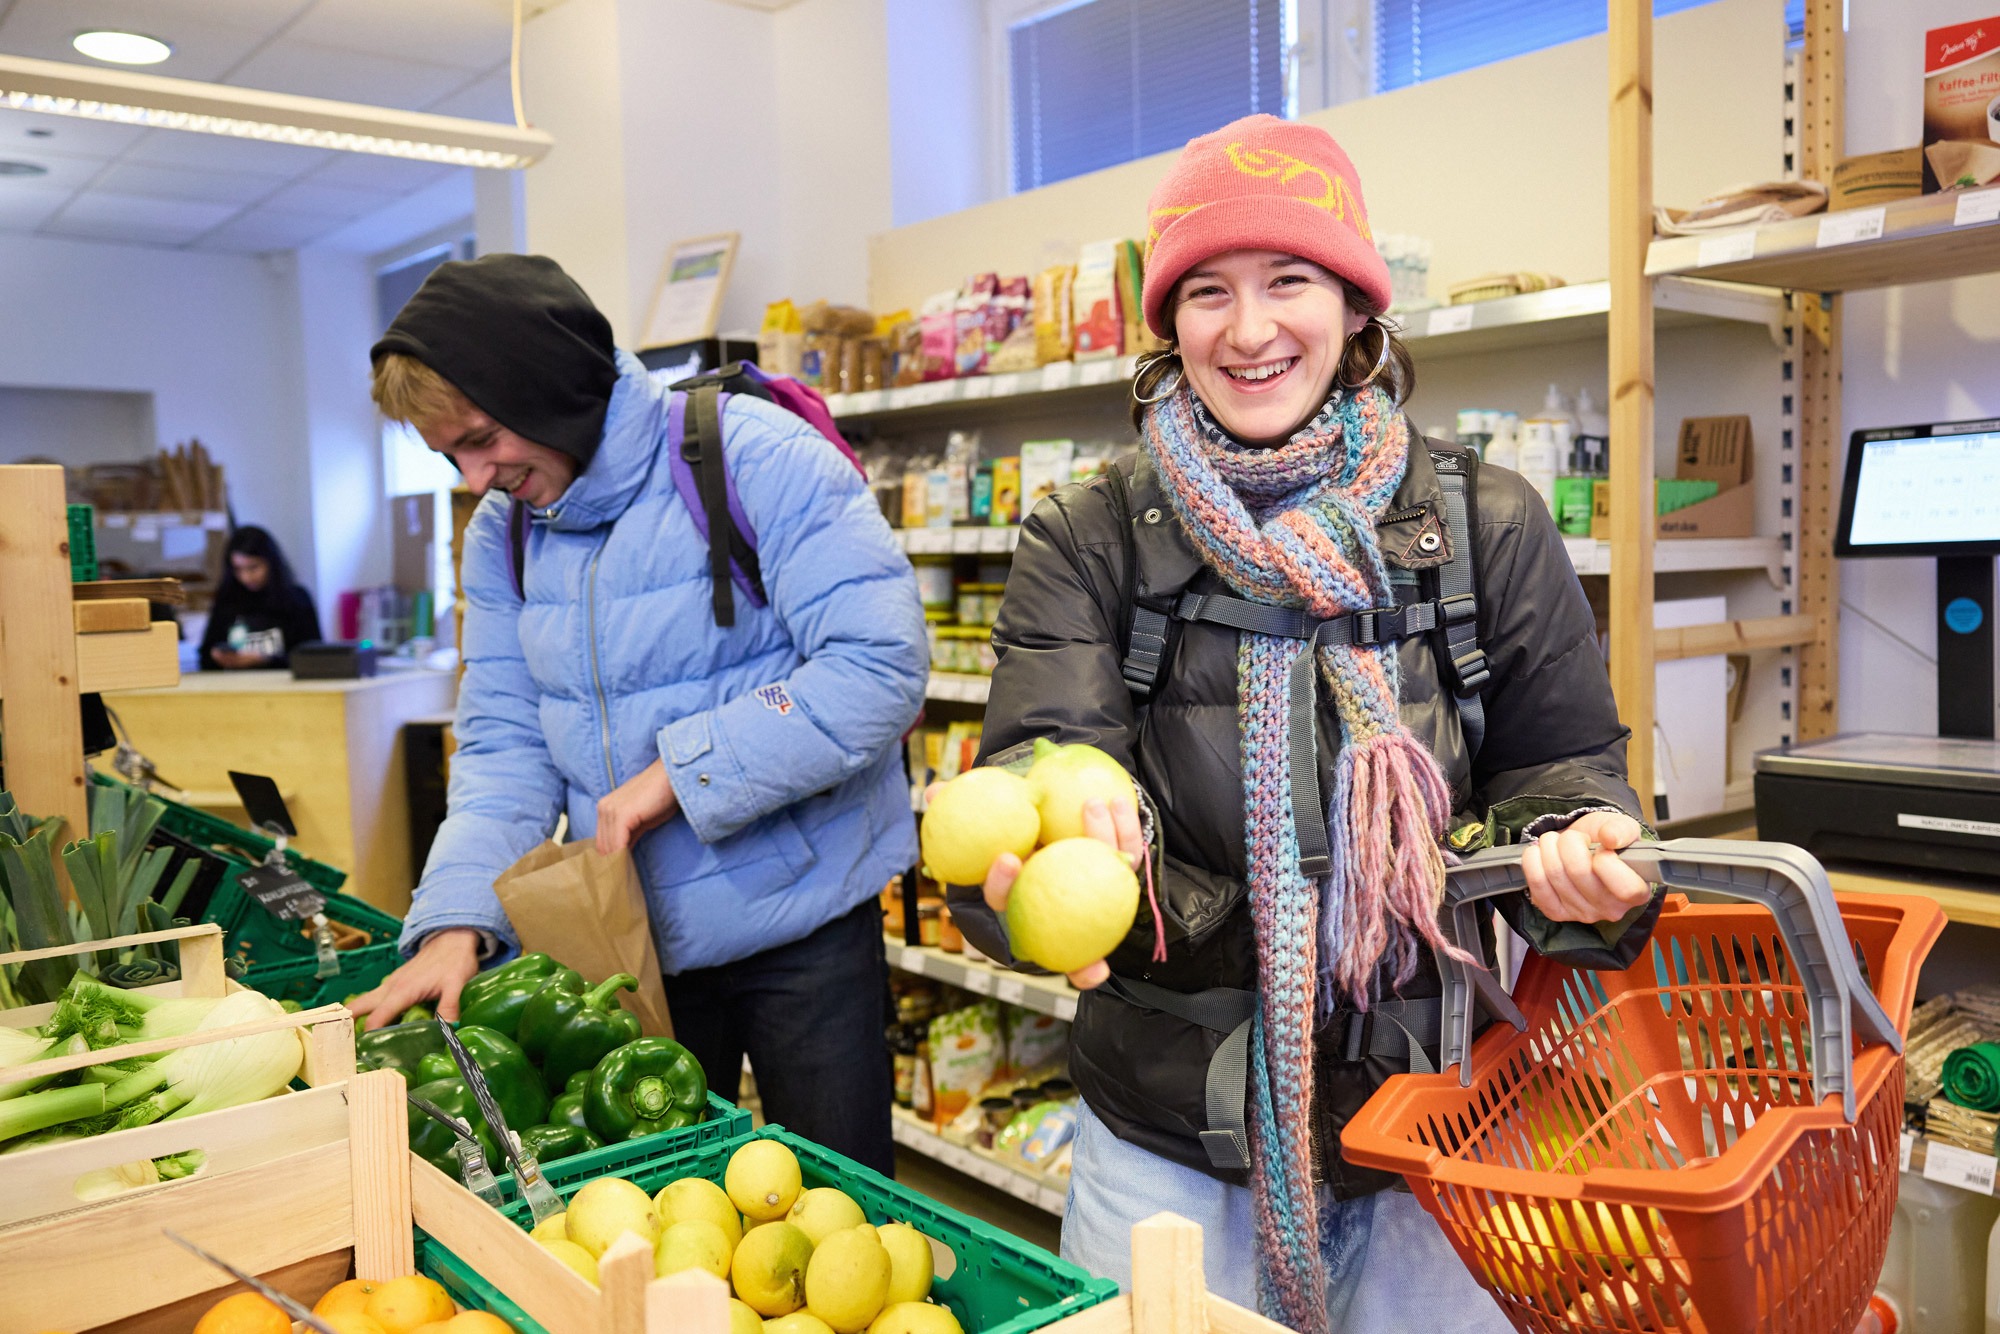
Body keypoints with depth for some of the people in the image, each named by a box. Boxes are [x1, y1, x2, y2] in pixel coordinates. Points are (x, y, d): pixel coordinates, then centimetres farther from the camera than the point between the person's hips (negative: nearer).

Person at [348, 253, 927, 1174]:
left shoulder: (755, 459, -17)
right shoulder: (501, 532, 4)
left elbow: (881, 662, -23)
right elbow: (505, 743, 3)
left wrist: (682, 769, -23)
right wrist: (458, 919, -12)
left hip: (798, 923, -5)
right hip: (632, 940, 6)